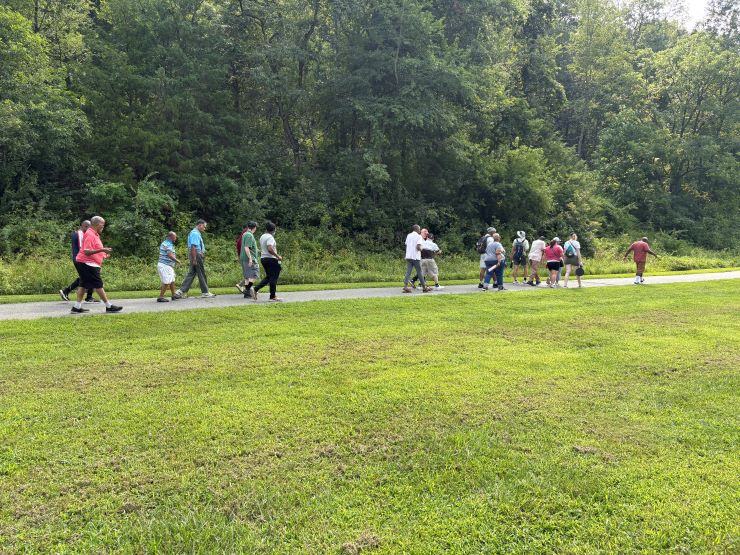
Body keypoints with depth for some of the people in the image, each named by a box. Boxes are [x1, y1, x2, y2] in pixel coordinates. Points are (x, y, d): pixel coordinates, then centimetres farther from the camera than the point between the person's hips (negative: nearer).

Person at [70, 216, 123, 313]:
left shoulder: (94, 234, 16)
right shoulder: (90, 234, -16)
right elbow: (87, 251, -24)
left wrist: (103, 254, 17)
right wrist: (102, 250, -29)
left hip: (89, 264, 10)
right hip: (88, 264, -10)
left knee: (83, 285, 10)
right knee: (98, 285, -6)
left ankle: (77, 307, 13)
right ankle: (109, 306, -3)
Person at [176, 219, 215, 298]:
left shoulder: (194, 233, 18)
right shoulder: (195, 233, -14)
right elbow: (193, 247, -21)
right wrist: (194, 259, -23)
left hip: (195, 256, 10)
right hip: (197, 255, -10)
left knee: (191, 274, 8)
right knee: (201, 274, 0)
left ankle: (182, 291, 4)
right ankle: (205, 292, 9)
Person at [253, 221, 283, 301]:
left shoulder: (262, 237, 14)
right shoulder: (270, 237, -16)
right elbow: (270, 249, -28)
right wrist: (278, 256, -21)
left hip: (263, 258, 10)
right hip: (271, 259, -10)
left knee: (268, 277, 17)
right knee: (273, 278, -1)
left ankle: (255, 289, 7)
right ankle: (273, 296, 4)